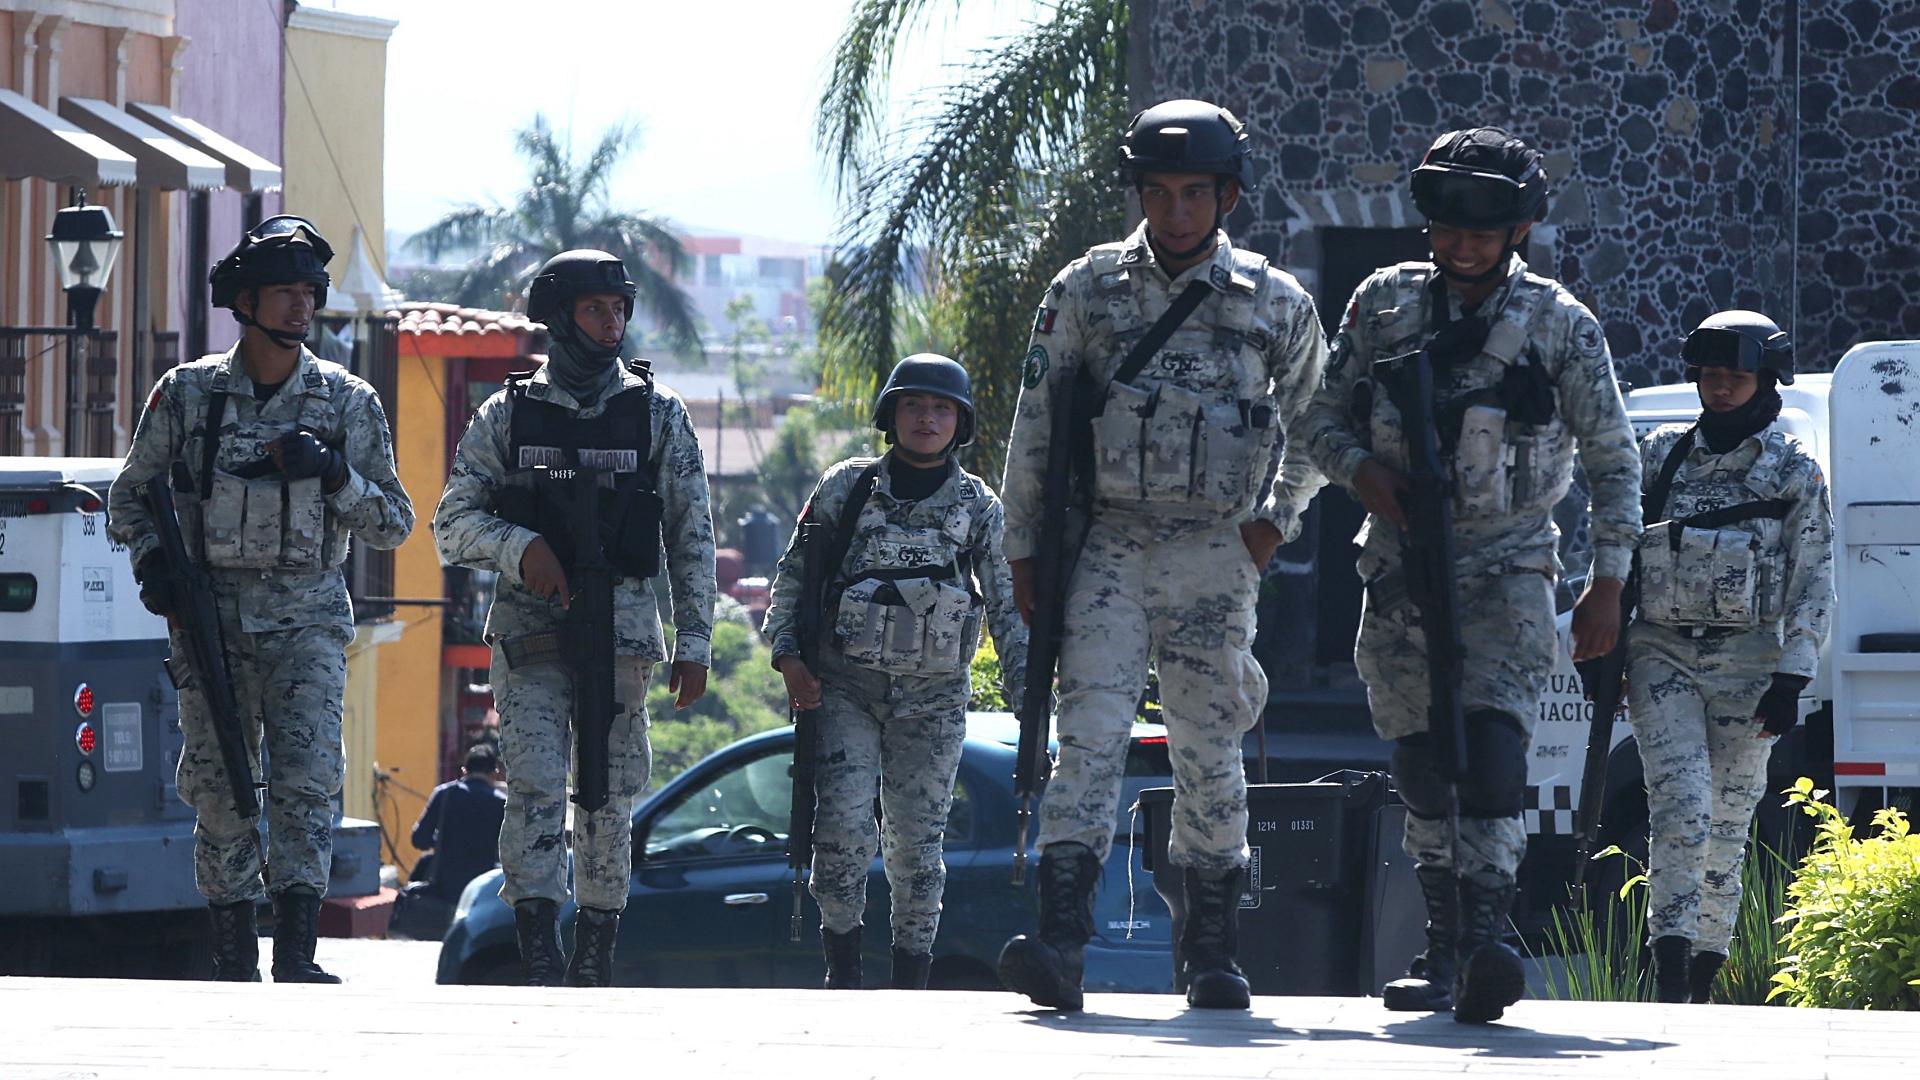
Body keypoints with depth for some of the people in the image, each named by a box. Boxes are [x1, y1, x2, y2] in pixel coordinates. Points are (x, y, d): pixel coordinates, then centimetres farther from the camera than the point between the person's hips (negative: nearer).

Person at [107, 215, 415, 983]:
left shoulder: (348, 402, 4)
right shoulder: (187, 393, 4)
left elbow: (394, 524, 7)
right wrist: (149, 556, -7)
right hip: (211, 617, 1)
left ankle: (296, 955, -15)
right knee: (219, 789, 0)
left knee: (306, 780, -14)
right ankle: (233, 962, 7)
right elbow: (129, 495, 12)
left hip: (308, 622, -1)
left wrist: (334, 474, -11)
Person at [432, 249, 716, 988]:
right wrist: (519, 546, -15)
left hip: (622, 630, 1)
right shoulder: (507, 416, 7)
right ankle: (538, 952, -19)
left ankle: (595, 961, 11)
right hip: (528, 626, -1)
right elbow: (453, 524, 5)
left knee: (609, 800, 3)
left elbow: (692, 540, 9)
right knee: (535, 786, -15)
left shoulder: (657, 415, 8)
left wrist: (693, 644, 3)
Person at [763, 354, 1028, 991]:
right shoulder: (848, 487, 6)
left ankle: (910, 979, 10)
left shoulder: (978, 506, 8)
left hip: (933, 698, 1)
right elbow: (792, 574, 9)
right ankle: (842, 966, -1)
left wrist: (1026, 692, 1)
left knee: (915, 841, -1)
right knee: (842, 823, -15)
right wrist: (788, 654, -4)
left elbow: (1008, 605, 9)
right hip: (847, 686, -1)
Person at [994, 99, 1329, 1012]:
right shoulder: (1087, 289, 4)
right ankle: (1059, 940, -22)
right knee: (1089, 737, -12)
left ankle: (1211, 948, 18)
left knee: (1208, 753, 6)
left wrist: (1276, 521, 7)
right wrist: (1024, 549, 7)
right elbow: (1035, 425, 8)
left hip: (1215, 558, 0)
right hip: (1107, 547, 0)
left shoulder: (1275, 304, 5)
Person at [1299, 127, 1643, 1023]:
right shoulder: (1384, 304, 4)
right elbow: (1325, 419, 11)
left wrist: (1608, 583, 0)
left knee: (1490, 743, -22)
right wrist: (1365, 472, -11)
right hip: (1401, 570, 4)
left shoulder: (1561, 327, -2)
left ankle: (1486, 937, -33)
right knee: (1422, 764, 6)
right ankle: (1443, 949, 16)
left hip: (1507, 571, -4)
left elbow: (1614, 462, 4)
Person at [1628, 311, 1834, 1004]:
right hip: (1662, 658, 0)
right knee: (1679, 809, -15)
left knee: (1728, 825, 4)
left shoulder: (1795, 472, 4)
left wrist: (1792, 679, -6)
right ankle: (1671, 972, -23)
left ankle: (1703, 976, 15)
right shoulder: (1661, 455, 10)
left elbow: (1814, 584, 2)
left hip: (1747, 665, 0)